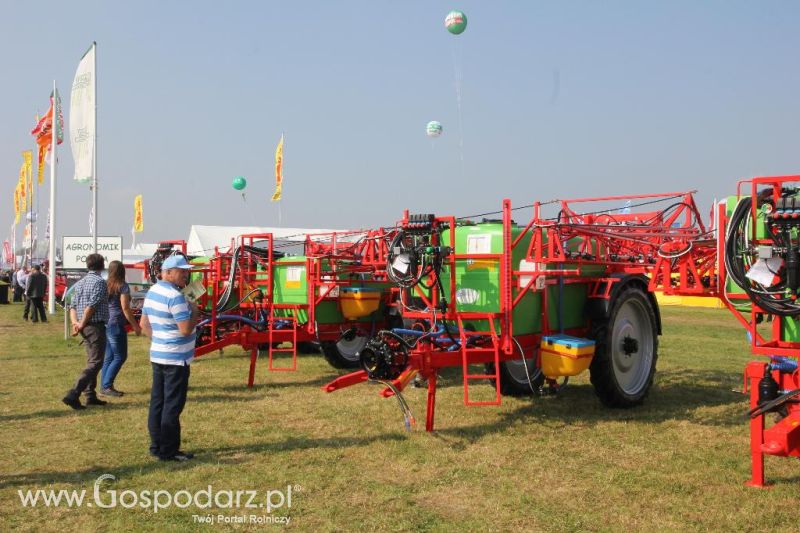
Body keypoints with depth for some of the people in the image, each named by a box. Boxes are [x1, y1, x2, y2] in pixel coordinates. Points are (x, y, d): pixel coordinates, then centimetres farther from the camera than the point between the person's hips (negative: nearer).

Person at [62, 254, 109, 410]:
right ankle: (73, 395, -15)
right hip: (96, 326, -9)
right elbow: (91, 306, -18)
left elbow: (73, 306, 8)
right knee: (95, 363, -6)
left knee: (91, 361, 17)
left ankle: (90, 396, 20)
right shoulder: (100, 282, -12)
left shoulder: (80, 283, 14)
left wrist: (75, 323, -4)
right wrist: (81, 325, -12)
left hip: (85, 327, 9)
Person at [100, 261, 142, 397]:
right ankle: (107, 386, -5)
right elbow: (125, 308, -14)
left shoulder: (105, 285, 10)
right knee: (120, 357, 0)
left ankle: (104, 386, 13)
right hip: (116, 324, -7)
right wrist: (135, 325, -10)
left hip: (105, 324, 7)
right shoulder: (122, 286, -9)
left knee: (108, 357, 13)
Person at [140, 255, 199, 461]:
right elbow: (186, 329, -23)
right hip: (176, 359, -9)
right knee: (172, 406, -2)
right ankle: (168, 451, 3)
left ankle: (157, 446, 23)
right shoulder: (175, 296, -20)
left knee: (157, 403, 14)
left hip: (157, 355, 9)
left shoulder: (152, 292, 9)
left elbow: (144, 324, 16)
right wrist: (195, 312, -8)